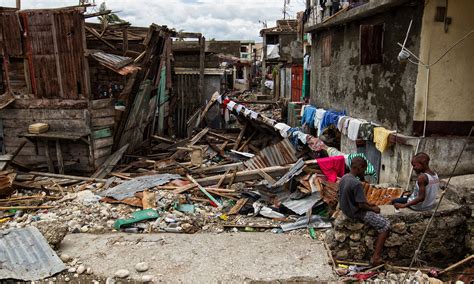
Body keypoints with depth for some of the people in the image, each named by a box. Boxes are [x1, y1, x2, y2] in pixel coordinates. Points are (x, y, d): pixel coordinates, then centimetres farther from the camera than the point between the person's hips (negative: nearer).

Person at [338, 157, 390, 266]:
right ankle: (376, 257, -7)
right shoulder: (356, 184, -27)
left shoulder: (343, 178, 1)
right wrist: (373, 209, -5)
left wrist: (369, 204, 11)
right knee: (385, 225, -4)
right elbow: (361, 205, -24)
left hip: (346, 209, 9)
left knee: (374, 209, 29)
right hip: (356, 213, -9)